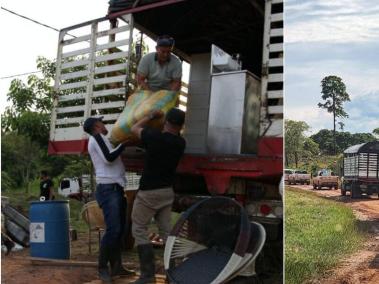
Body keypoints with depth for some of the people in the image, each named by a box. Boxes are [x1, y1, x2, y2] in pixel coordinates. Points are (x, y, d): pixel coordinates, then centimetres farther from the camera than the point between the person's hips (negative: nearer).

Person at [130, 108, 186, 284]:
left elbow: (134, 128, 4)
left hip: (148, 192, -5)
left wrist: (151, 116, 14)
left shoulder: (154, 137, -16)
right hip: (167, 192, 6)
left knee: (139, 230, 5)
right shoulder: (180, 143, -1)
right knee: (166, 231, 12)